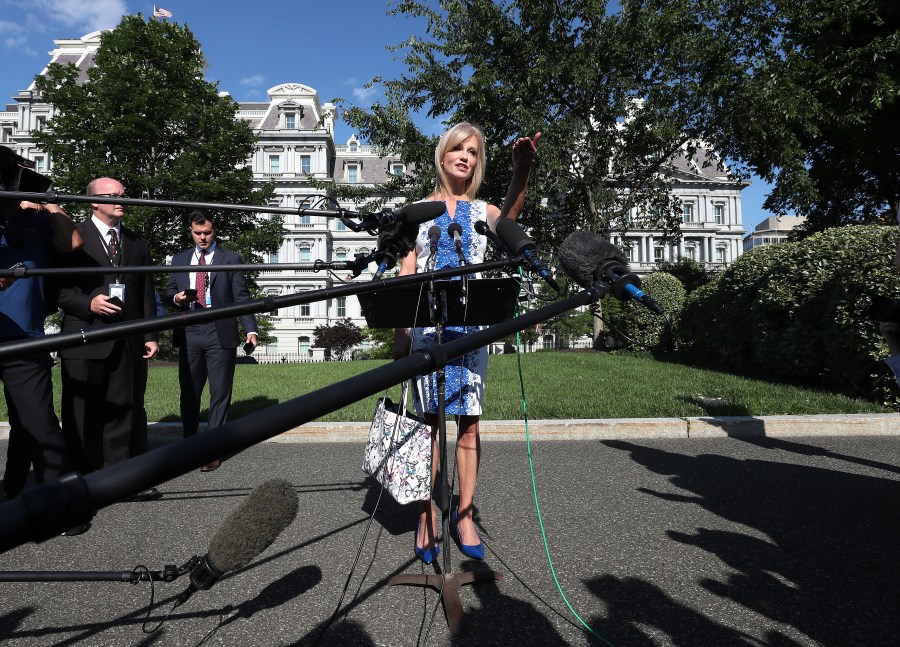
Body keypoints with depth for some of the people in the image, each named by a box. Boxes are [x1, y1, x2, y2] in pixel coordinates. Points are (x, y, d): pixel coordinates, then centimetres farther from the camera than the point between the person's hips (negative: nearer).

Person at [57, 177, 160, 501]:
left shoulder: (138, 243, 16)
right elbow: (59, 288, -1)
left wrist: (151, 335, 8)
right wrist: (88, 303, -18)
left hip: (128, 341, 4)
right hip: (85, 339, -3)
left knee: (124, 412, 6)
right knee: (83, 416, 4)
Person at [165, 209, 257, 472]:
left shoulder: (231, 259, 3)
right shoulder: (179, 260, 14)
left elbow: (241, 297, -1)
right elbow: (169, 289, 19)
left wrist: (250, 329, -12)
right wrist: (177, 297, -6)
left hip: (220, 333, -3)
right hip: (189, 333, 4)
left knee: (220, 394, 0)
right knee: (189, 392, 11)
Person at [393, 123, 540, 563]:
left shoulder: (481, 211, 11)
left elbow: (510, 217, -14)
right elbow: (406, 271, 6)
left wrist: (522, 172, -35)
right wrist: (400, 331, -4)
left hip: (471, 326, 1)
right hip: (428, 325, -1)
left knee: (469, 421, 1)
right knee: (431, 420, -1)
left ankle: (464, 513, 13)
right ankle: (428, 517, 10)